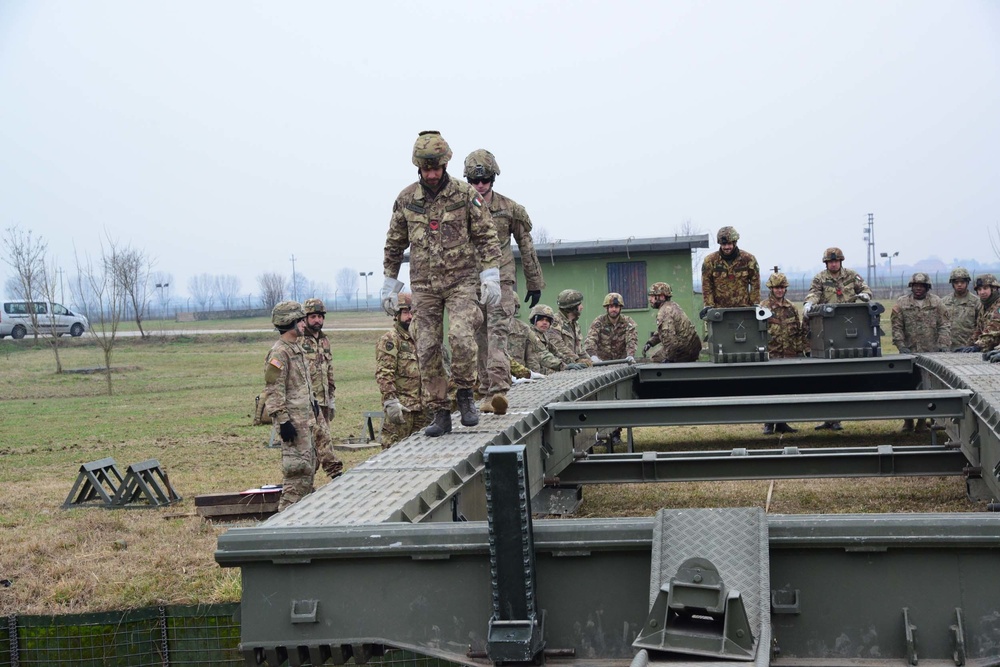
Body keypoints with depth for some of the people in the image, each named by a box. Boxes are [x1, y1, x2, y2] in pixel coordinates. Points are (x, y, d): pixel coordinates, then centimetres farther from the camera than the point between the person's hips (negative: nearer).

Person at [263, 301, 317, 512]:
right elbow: (275, 392, -19)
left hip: (305, 418, 10)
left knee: (309, 464, 15)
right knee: (298, 467, -9)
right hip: (293, 421, -10)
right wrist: (283, 421, -22)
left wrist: (312, 401, 25)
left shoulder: (297, 348, 14)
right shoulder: (279, 353, -16)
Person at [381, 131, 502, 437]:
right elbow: (394, 244, 12)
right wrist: (389, 284, 11)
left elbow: (487, 236, -1)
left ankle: (464, 393, 1)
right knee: (428, 349, 1)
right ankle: (440, 414, 9)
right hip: (424, 286, 3)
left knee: (461, 336, -22)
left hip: (461, 281, -3)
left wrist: (490, 275, -10)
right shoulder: (406, 199, 3)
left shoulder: (466, 194, -4)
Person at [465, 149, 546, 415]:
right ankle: (486, 392, 13)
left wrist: (535, 284, 11)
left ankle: (498, 390, -27)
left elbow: (526, 247, 9)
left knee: (497, 333, -17)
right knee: (481, 339, 6)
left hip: (501, 279, -2)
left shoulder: (510, 209, 3)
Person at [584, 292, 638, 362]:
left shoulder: (628, 322, -1)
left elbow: (632, 341, -14)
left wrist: (630, 355, -35)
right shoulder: (598, 322, -6)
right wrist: (593, 356, -40)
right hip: (602, 361, -1)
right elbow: (590, 340, -20)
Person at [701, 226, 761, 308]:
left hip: (743, 308, 1)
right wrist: (708, 305, -7)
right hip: (719, 310, -1)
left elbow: (755, 284, 4)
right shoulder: (710, 261, -2)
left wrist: (755, 304, -1)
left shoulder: (748, 259, 0)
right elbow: (706, 286, -1)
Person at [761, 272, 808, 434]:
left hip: (791, 355, 4)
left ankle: (781, 422, 15)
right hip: (772, 356, -4)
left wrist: (804, 349, 7)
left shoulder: (791, 308, 11)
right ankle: (769, 423, 3)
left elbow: (801, 330, 13)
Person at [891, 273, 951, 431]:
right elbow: (896, 327, 1)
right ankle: (908, 419, 10)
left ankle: (923, 418, 10)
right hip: (909, 352, 0)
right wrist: (901, 346, -9)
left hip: (931, 352, 0)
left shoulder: (936, 302, 5)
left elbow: (945, 325, 2)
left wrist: (944, 344, -10)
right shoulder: (902, 303, 3)